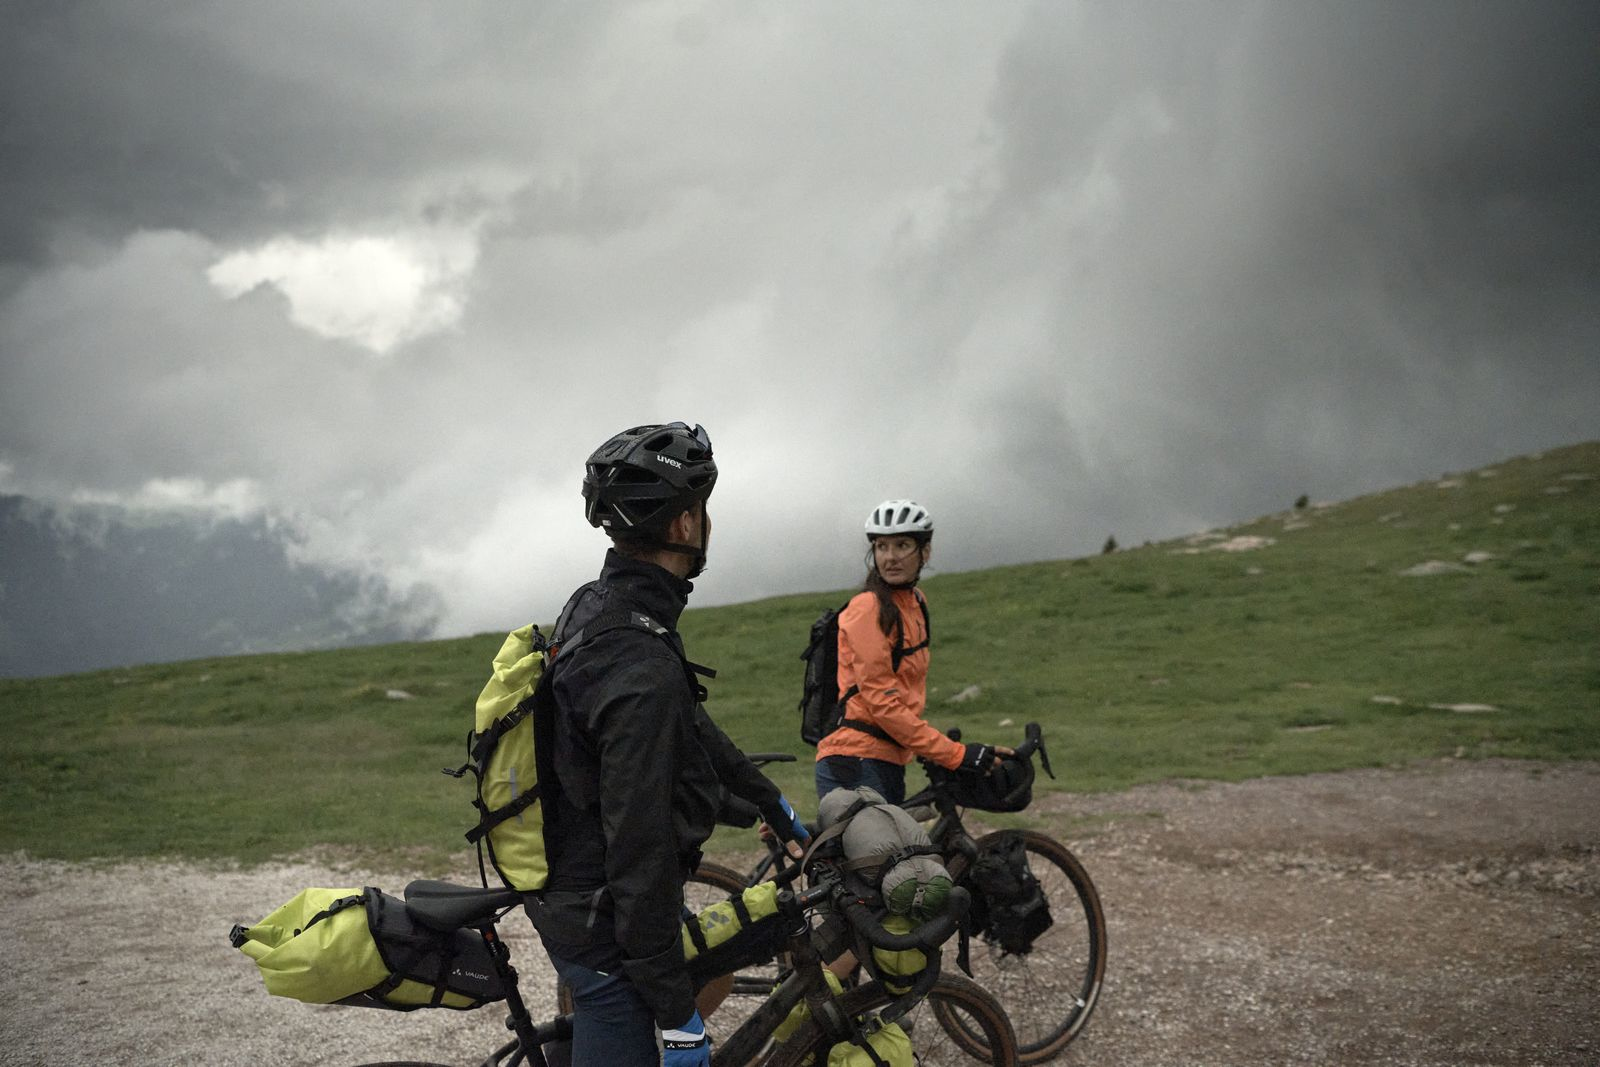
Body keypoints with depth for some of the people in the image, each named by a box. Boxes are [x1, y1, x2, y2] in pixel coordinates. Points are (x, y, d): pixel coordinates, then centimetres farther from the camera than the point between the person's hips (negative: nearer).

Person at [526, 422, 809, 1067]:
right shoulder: (643, 672, -30)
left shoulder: (594, 605, 2)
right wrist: (677, 1014, -21)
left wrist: (771, 802, 29)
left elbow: (690, 724, 17)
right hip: (604, 920, -10)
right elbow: (641, 852, -28)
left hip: (568, 887, 10)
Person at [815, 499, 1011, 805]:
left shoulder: (916, 603, 14)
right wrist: (956, 755, -19)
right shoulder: (868, 608, -12)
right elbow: (882, 702, -17)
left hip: (889, 763, 9)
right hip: (856, 766, -9)